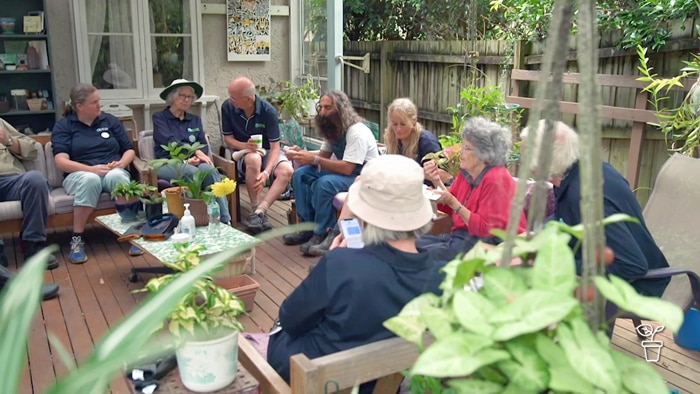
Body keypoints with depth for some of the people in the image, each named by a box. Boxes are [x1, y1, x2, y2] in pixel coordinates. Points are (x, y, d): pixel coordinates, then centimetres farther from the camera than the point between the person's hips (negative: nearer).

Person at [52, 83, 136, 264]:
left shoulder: (110, 120, 14)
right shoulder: (63, 126, 6)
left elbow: (129, 150, 14)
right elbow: (61, 161, -7)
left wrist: (122, 163, -10)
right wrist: (91, 169, -22)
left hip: (113, 172, 1)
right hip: (80, 174, -1)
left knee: (116, 175, -36)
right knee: (90, 179, -39)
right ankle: (76, 240, -30)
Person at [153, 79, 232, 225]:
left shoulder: (195, 120, 21)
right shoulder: (159, 117, 7)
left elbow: (203, 145, 8)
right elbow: (170, 142, -8)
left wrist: (198, 157, -14)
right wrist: (195, 151, -14)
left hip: (192, 162, 3)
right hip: (168, 163, -3)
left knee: (209, 170, -32)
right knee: (194, 173, -37)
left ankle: (225, 220, -40)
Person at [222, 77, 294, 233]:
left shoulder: (268, 111, -18)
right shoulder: (227, 107, -12)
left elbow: (275, 147, -18)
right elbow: (228, 138, -2)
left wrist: (266, 172, -34)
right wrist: (244, 146, -25)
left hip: (267, 151, 0)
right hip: (243, 152, 0)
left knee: (287, 170, -31)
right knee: (253, 159, -38)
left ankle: (260, 210, -32)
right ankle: (256, 209, -26)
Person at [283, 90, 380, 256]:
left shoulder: (356, 132, -25)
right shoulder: (332, 130, 4)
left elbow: (346, 168, -30)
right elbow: (324, 156, 7)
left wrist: (314, 159, -31)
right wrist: (301, 153, -13)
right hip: (343, 168, 9)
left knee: (324, 184, -33)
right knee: (300, 175, -5)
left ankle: (324, 233, -17)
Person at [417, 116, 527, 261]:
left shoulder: (495, 179, -18)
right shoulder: (467, 172, 6)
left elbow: (486, 229, -19)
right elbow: (451, 209, 15)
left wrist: (453, 202, -22)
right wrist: (437, 181, -1)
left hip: (491, 244, -8)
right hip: (465, 235, 8)